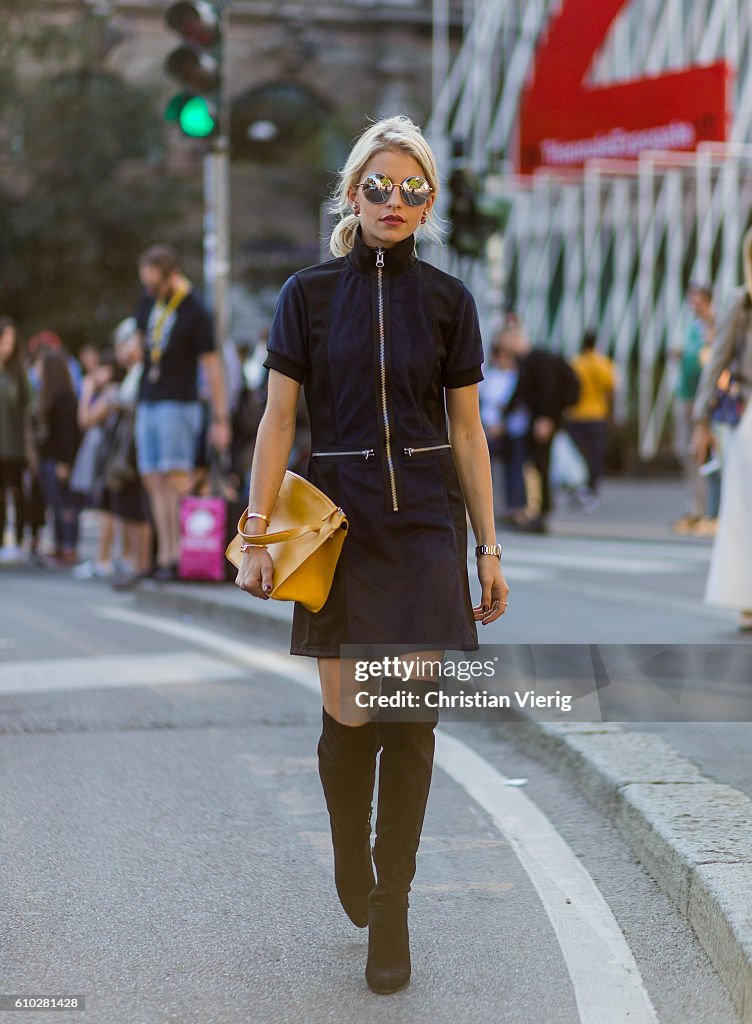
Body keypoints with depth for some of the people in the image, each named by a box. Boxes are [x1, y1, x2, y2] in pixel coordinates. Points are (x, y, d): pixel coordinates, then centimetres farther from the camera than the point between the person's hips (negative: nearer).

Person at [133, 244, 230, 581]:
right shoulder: (150, 301, 10)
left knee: (176, 479, -13)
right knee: (154, 482, 2)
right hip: (147, 403, 7)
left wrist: (220, 419, -11)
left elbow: (212, 367, -10)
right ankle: (164, 554, 2)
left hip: (177, 404, -7)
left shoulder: (195, 313, -10)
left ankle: (181, 555, -14)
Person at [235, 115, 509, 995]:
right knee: (347, 714, -2)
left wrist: (489, 548, 4)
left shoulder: (447, 300, 5)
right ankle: (350, 856, 29)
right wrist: (257, 534, -6)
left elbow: (467, 431, 7)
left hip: (426, 524, 1)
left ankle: (390, 907, 8)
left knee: (410, 714, -3)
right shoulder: (309, 294, 1)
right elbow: (278, 420, 0)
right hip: (338, 517, -1)